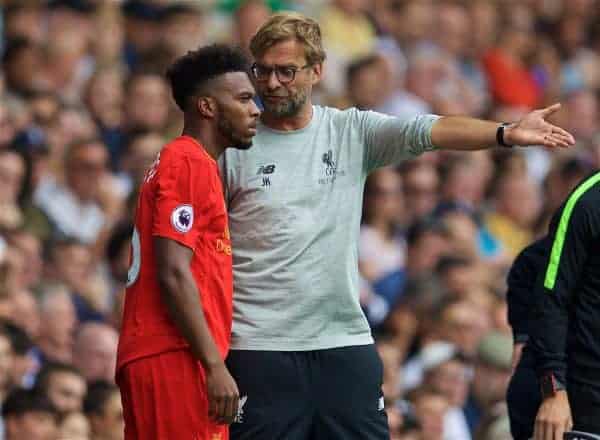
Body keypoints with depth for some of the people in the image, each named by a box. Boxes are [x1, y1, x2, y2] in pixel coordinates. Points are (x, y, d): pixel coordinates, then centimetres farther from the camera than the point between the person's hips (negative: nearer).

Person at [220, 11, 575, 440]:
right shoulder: (234, 146, 0)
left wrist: (507, 133, -26)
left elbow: (428, 131, -9)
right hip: (261, 349, -2)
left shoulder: (351, 132, 5)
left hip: (346, 341, 2)